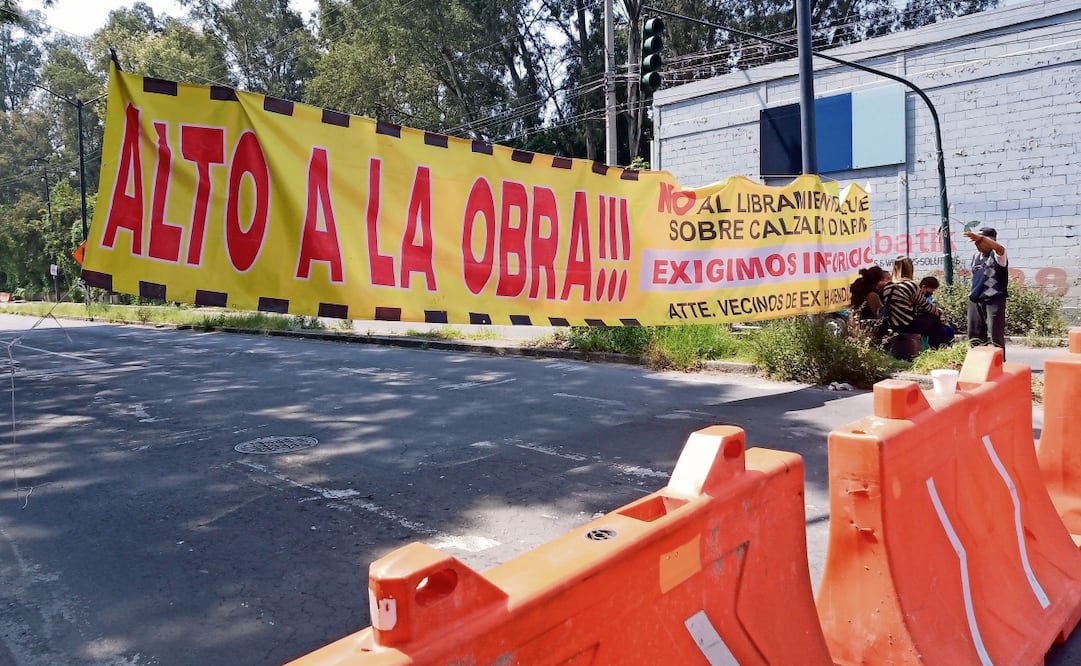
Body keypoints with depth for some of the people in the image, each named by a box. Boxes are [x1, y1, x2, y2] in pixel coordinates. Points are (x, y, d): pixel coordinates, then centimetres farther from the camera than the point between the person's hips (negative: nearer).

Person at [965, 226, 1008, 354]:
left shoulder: (996, 254, -7)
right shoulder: (976, 256, 15)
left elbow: (1000, 248, -31)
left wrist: (981, 237, -43)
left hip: (994, 299, -8)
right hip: (975, 300, 8)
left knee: (995, 334, -7)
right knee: (975, 334, 11)